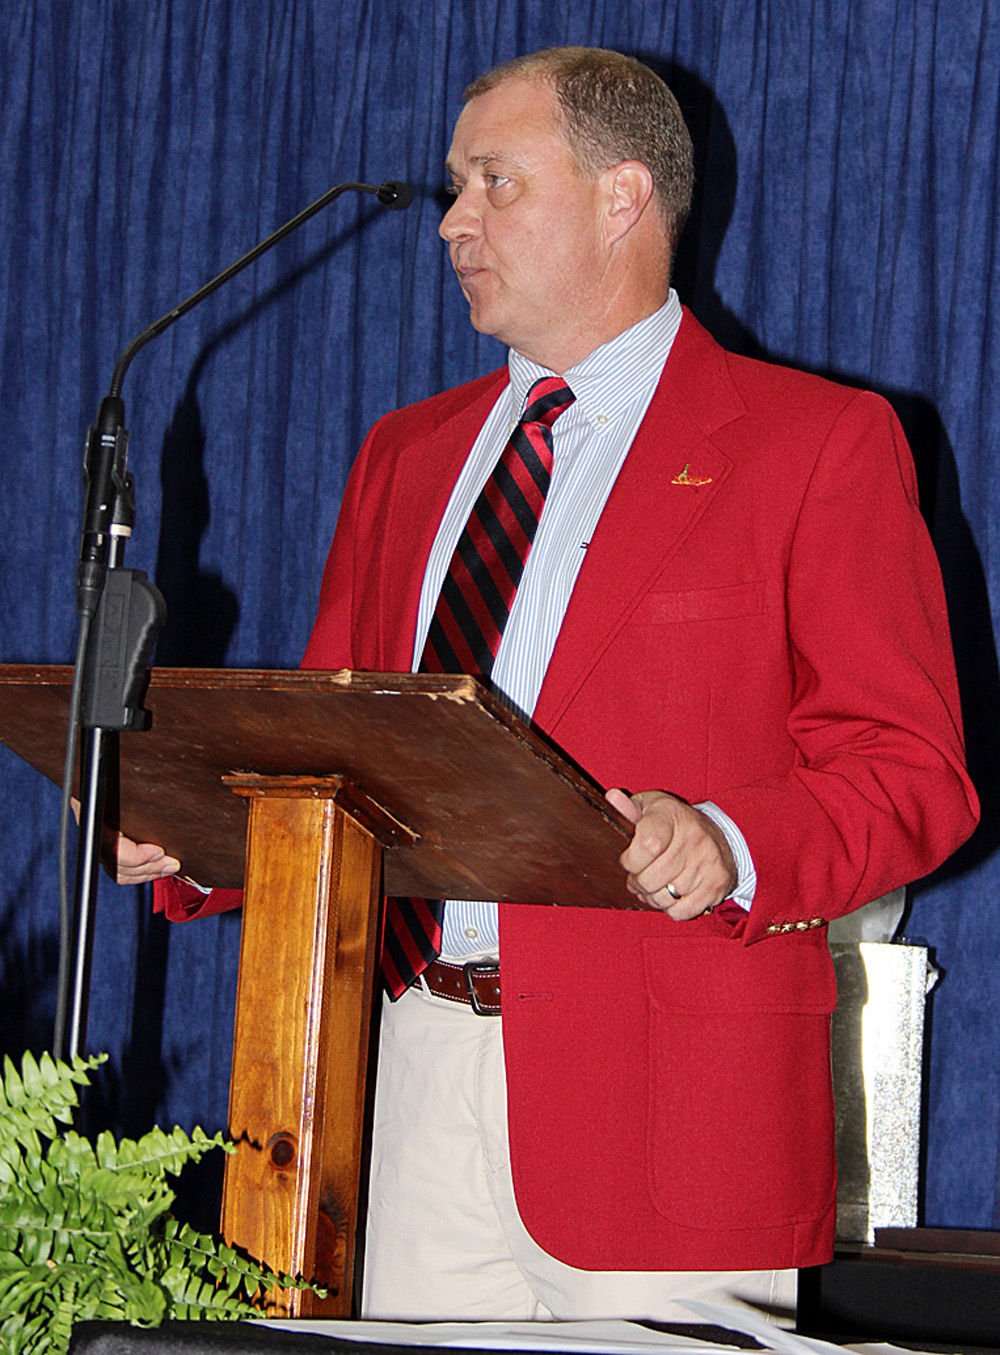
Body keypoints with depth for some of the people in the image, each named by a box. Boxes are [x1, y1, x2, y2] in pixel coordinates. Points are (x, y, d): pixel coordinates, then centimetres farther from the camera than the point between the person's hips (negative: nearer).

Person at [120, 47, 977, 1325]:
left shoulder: (820, 442, 0)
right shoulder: (405, 453, 19)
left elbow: (915, 775, -5)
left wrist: (729, 845, -23)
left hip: (667, 1086, -5)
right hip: (420, 1065, 5)